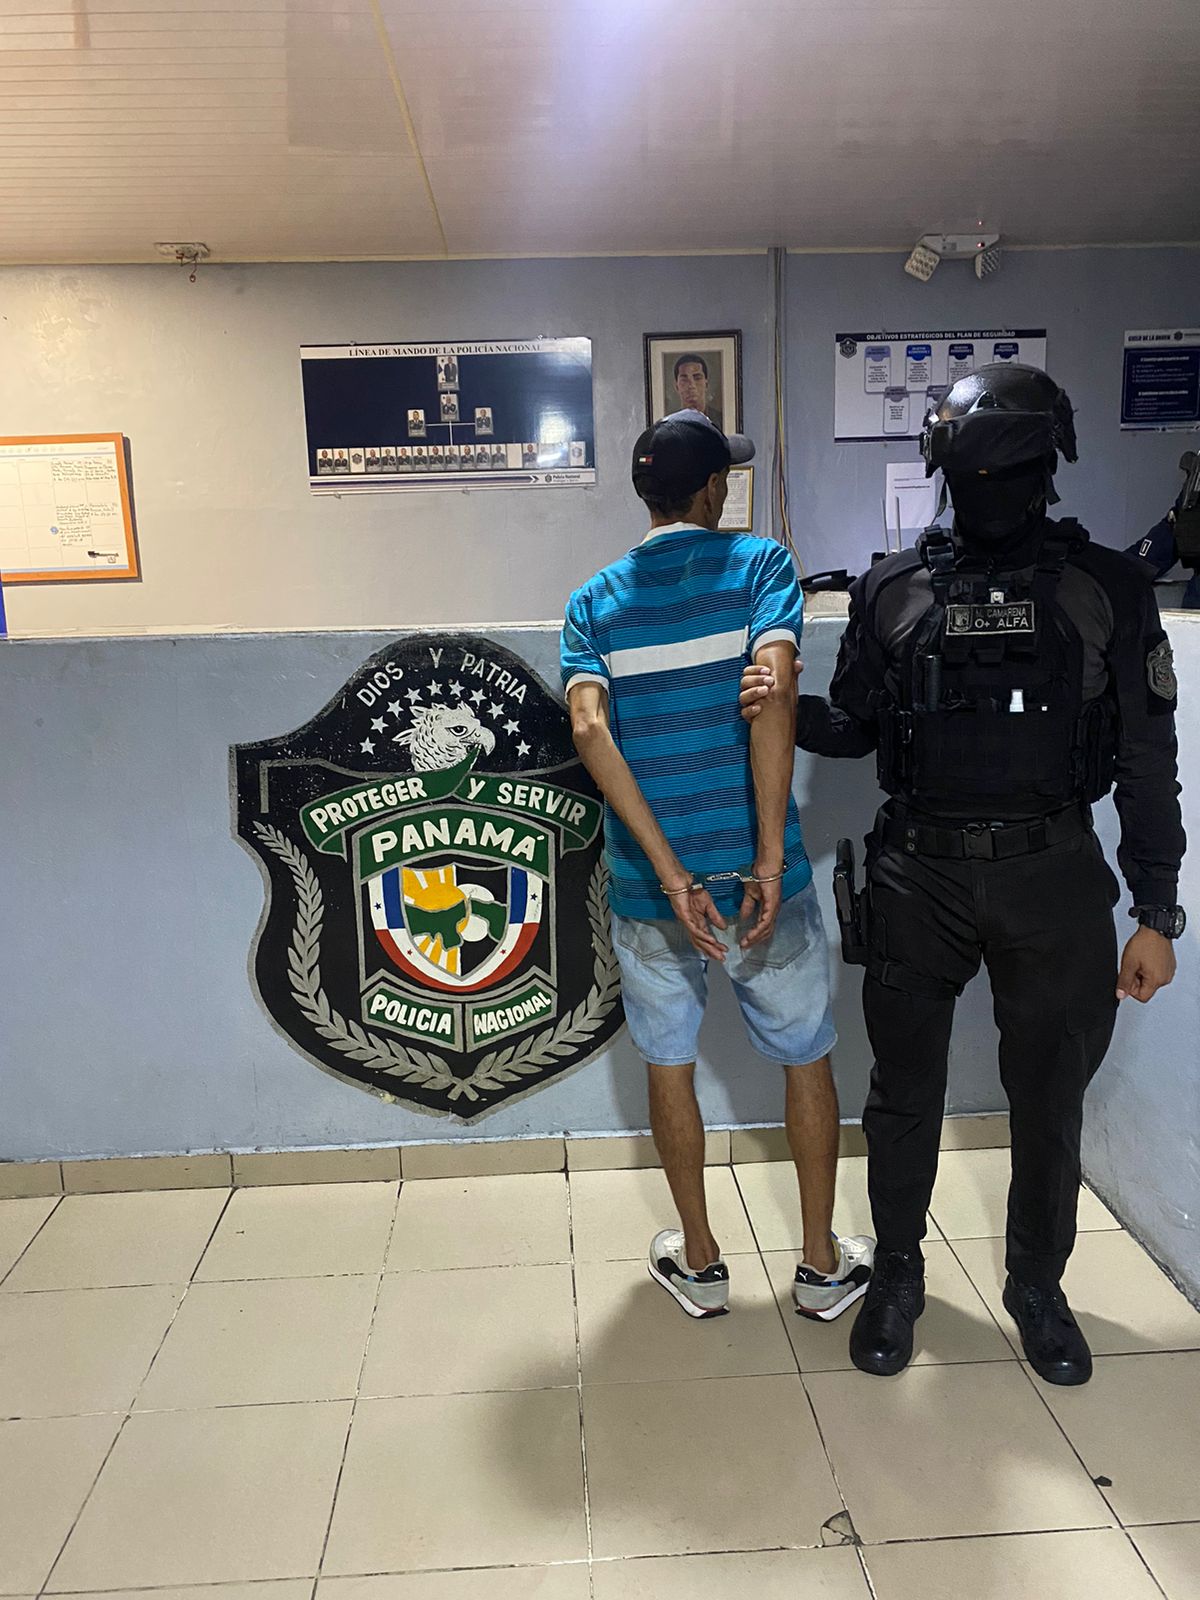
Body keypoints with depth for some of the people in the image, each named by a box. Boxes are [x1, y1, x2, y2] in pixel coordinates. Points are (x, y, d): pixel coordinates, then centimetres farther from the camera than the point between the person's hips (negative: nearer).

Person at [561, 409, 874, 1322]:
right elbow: (773, 687, -22)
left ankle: (700, 1263, 33)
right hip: (756, 873, -2)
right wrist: (771, 856, -20)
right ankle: (822, 1266, 30)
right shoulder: (760, 564, -4)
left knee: (670, 1061, 18)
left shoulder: (594, 602, 4)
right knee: (806, 1058, 17)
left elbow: (589, 727, -13)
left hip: (650, 885, 2)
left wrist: (671, 876, -17)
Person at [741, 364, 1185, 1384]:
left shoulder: (1109, 591, -1)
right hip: (919, 876, 1)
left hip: (1053, 879, 0)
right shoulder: (895, 592, 2)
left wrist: (1157, 914, 0)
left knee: (1050, 1099, 13)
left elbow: (1147, 763, 1)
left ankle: (1037, 1284, 37)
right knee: (905, 1089, 12)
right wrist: (787, 709, -13)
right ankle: (898, 1273, 34)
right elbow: (856, 728, 9)